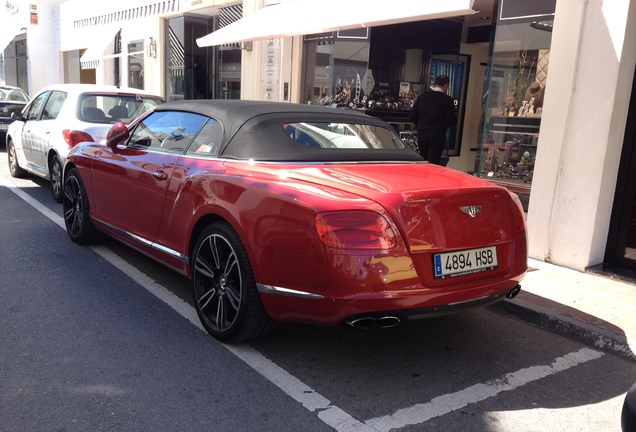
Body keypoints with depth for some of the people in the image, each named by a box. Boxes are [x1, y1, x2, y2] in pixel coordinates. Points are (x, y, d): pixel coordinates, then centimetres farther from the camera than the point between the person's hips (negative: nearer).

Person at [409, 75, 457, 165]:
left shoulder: (422, 96, 5)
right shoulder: (447, 99, -6)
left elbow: (413, 116, 5)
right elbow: (452, 120, -7)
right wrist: (442, 126, 13)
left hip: (422, 134, 4)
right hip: (437, 136, -4)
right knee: (433, 164, -3)